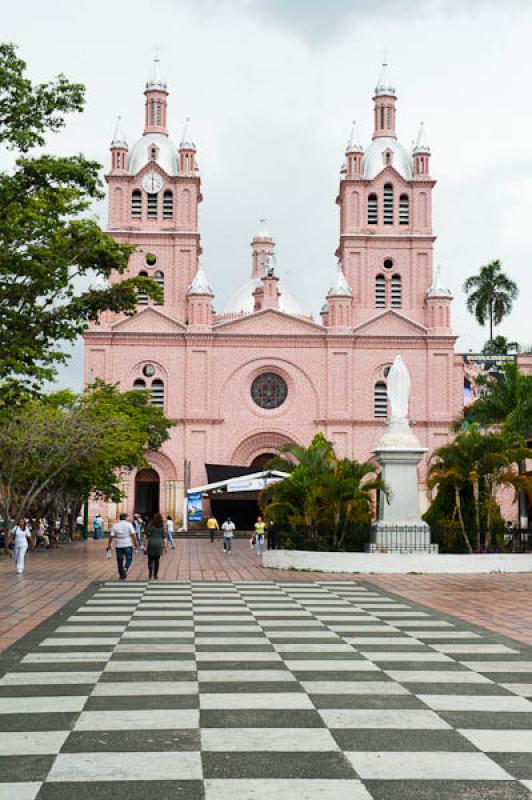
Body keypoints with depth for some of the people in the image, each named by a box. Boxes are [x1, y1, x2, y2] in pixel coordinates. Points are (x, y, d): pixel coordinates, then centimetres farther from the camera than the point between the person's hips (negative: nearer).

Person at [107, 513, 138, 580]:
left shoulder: (115, 525, 4)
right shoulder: (129, 524, -3)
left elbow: (111, 536, 2)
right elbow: (133, 534, -8)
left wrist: (109, 544, 10)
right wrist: (136, 542, 0)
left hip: (118, 545, 3)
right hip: (128, 545, -2)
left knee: (120, 560, 11)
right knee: (129, 559, 7)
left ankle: (121, 575, 15)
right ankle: (125, 569, -20)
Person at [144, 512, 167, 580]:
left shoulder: (150, 525, -2)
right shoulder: (162, 526, 2)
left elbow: (147, 536, -5)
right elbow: (164, 537, 1)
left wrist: (146, 546, -1)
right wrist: (165, 546, 7)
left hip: (151, 544, -1)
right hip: (159, 544, 1)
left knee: (150, 559, 8)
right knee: (157, 560, 10)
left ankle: (150, 574, -10)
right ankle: (155, 575, 11)